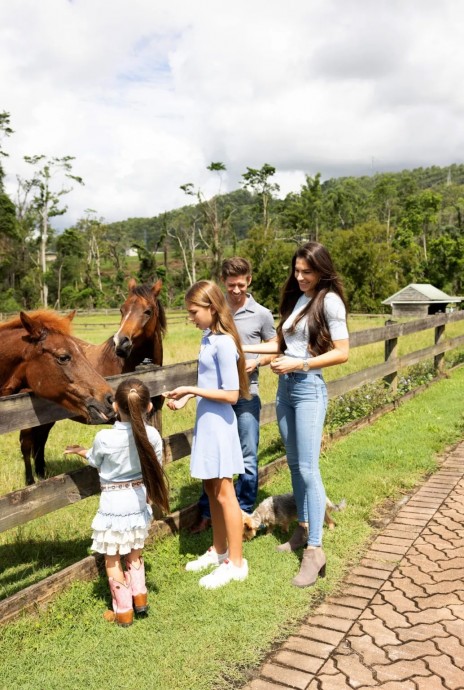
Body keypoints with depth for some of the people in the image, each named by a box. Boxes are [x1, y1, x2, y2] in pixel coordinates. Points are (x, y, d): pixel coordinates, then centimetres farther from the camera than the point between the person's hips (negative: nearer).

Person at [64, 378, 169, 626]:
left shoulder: (104, 438, -22)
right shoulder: (153, 435, -13)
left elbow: (95, 461, 0)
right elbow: (156, 469, 0)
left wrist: (79, 450, 22)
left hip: (113, 505, -4)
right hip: (139, 502, 4)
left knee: (113, 560, 14)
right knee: (134, 553, 27)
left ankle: (123, 611, 23)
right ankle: (139, 596, 31)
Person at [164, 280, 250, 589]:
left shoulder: (223, 343, -20)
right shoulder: (208, 339, 8)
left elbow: (231, 394, -22)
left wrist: (192, 390, -17)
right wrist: (186, 397, 3)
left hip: (218, 423, -9)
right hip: (206, 421, 9)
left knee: (224, 493, 2)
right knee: (211, 489, 18)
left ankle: (236, 563, 16)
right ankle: (219, 550, 35)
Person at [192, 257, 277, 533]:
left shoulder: (261, 314, -2)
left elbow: (274, 350, 7)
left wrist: (256, 362, -13)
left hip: (246, 393, -2)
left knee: (248, 458, 3)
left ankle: (244, 515, 19)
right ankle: (207, 514, 25)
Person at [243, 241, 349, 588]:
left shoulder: (329, 301, -9)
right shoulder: (295, 297, 12)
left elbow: (342, 353, -12)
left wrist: (299, 364, -17)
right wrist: (242, 347, 6)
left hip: (309, 388, -7)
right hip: (285, 387, 7)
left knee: (308, 468, -8)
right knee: (294, 464, 14)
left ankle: (315, 550, -2)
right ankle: (303, 528, 29)